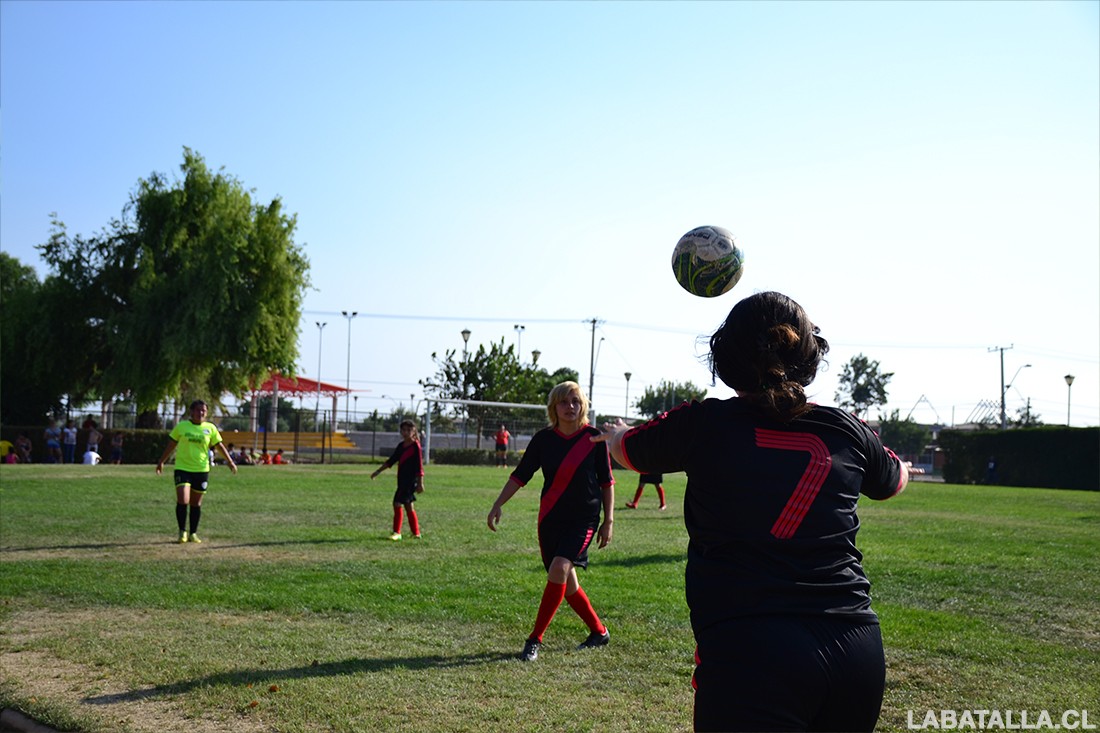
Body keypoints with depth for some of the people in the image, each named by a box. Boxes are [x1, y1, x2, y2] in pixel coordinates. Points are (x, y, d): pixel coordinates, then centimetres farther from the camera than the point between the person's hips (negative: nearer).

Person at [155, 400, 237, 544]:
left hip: (202, 470, 2)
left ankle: (193, 533, 21)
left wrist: (230, 461, 0)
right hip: (182, 469, -2)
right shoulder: (181, 426, 0)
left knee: (196, 503, 8)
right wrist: (161, 461, 12)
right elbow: (171, 445, 9)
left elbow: (220, 446, 7)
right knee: (182, 501, -12)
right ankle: (182, 532, 5)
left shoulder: (210, 428, 3)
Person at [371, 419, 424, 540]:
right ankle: (416, 533, 20)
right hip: (402, 480, 8)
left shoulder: (415, 446, -10)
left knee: (397, 503, -12)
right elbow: (391, 461, 19)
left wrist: (420, 483, -17)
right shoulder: (401, 446, 12)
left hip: (411, 480, -8)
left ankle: (397, 532, -5)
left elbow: (419, 465, -13)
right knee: (408, 506, 12)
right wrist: (377, 472, 18)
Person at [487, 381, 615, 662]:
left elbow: (607, 481, 3)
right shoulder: (543, 439, 0)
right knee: (567, 584, 8)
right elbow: (520, 475, 5)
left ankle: (535, 639, -12)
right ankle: (599, 632, 29)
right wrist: (497, 505, -3)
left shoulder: (594, 438, -4)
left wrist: (608, 520, 1)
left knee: (559, 569, -21)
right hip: (550, 519, 3)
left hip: (584, 519, -3)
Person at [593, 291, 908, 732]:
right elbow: (893, 482, 31)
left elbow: (628, 452, 20)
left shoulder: (702, 425, -2)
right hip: (859, 650, 5)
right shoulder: (848, 431, 7)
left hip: (749, 652, -5)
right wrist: (900, 463, 56)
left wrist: (615, 434, 45)